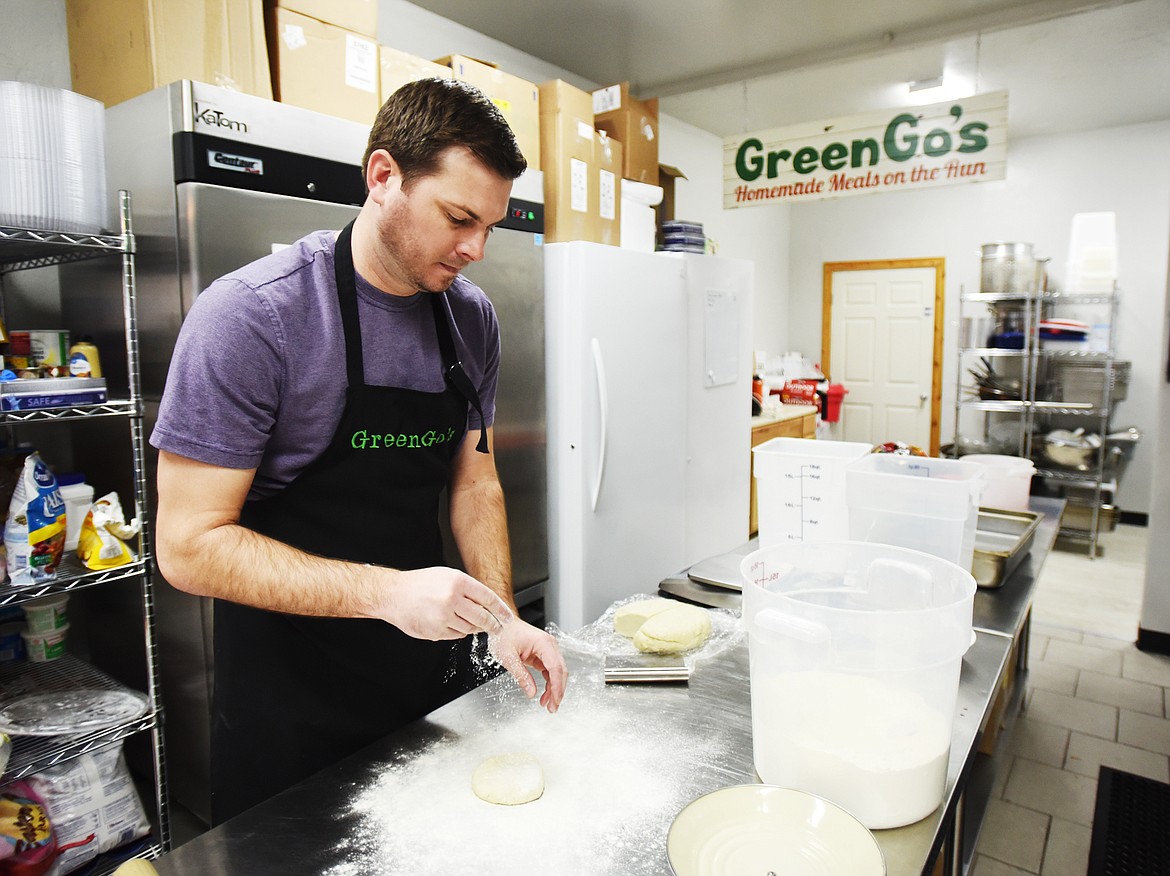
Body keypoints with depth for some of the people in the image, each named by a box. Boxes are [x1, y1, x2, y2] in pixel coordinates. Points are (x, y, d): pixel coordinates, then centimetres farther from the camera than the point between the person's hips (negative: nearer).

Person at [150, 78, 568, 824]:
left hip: (433, 675, 6)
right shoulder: (251, 315, -21)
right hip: (291, 691, -5)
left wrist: (503, 619, -6)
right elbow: (190, 545, -20)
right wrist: (385, 592, -29)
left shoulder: (472, 318, -3)